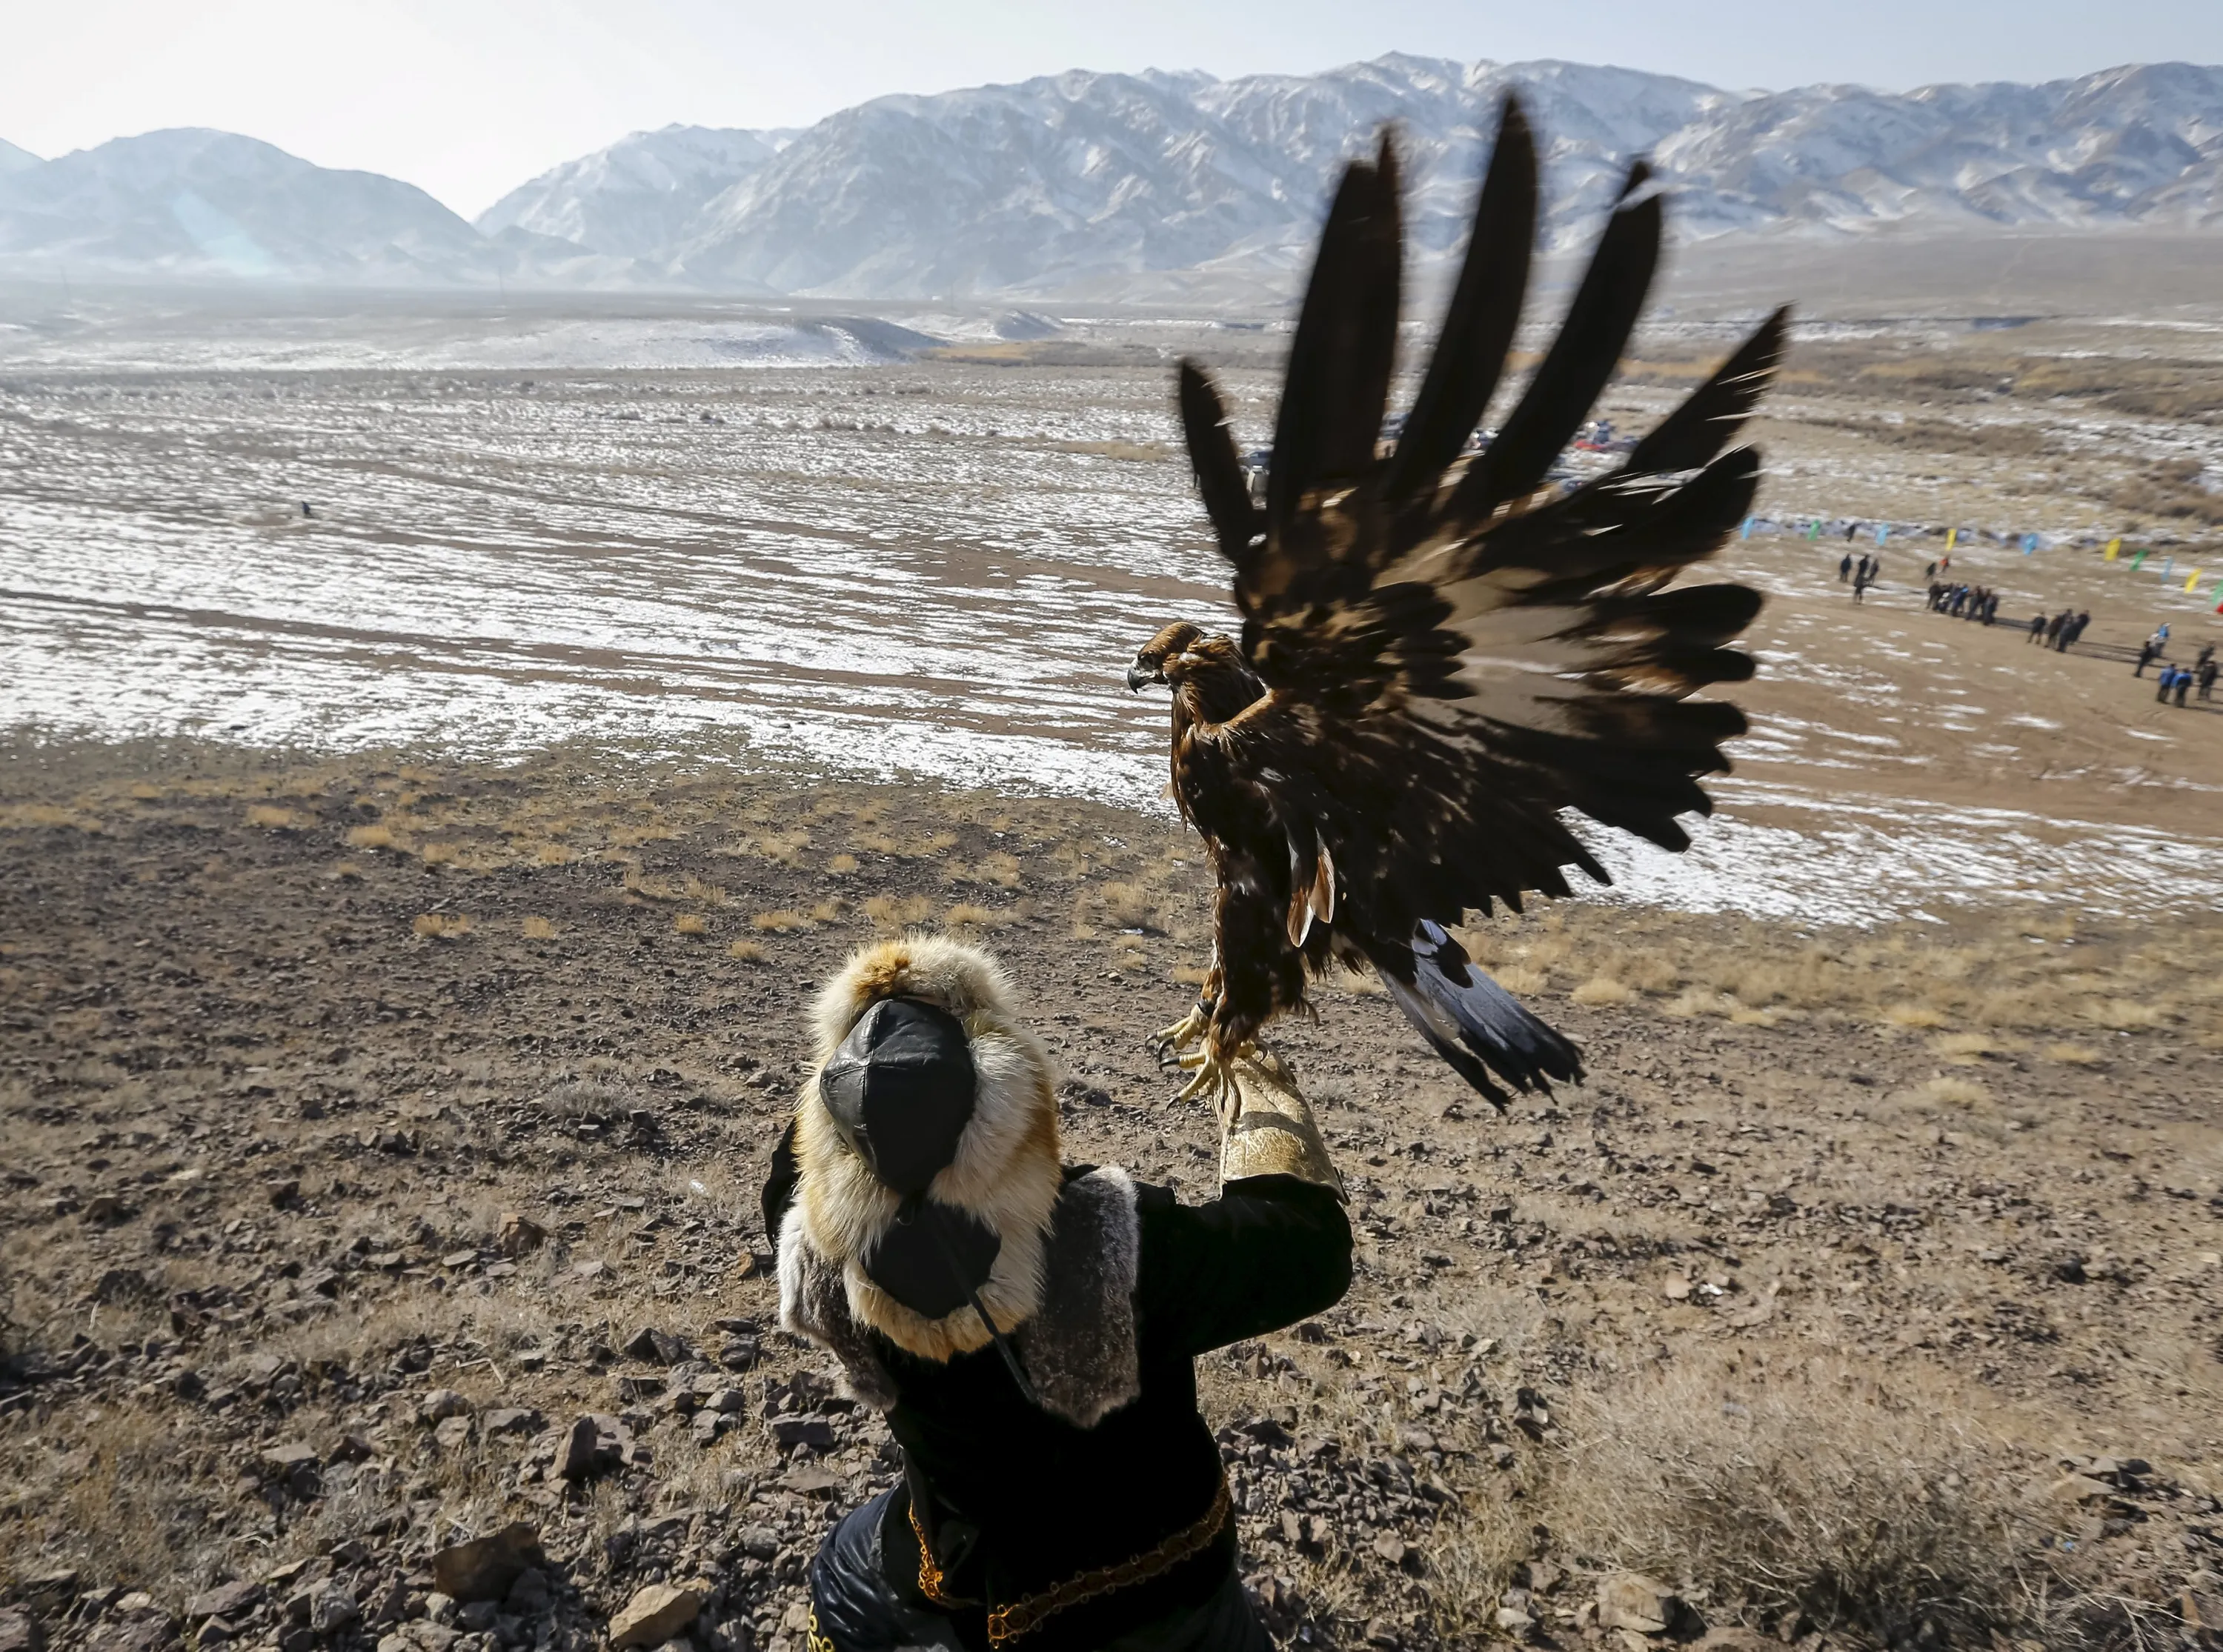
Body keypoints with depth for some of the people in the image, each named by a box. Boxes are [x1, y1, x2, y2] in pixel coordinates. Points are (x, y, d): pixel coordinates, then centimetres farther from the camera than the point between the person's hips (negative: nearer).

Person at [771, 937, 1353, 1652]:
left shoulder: (818, 1254, -30)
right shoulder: (1117, 1243, -40)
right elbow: (1311, 1245, -23)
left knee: (848, 1578, 35)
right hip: (1159, 1586, -1)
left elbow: (791, 1172, -3)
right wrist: (1266, 1096, -8)